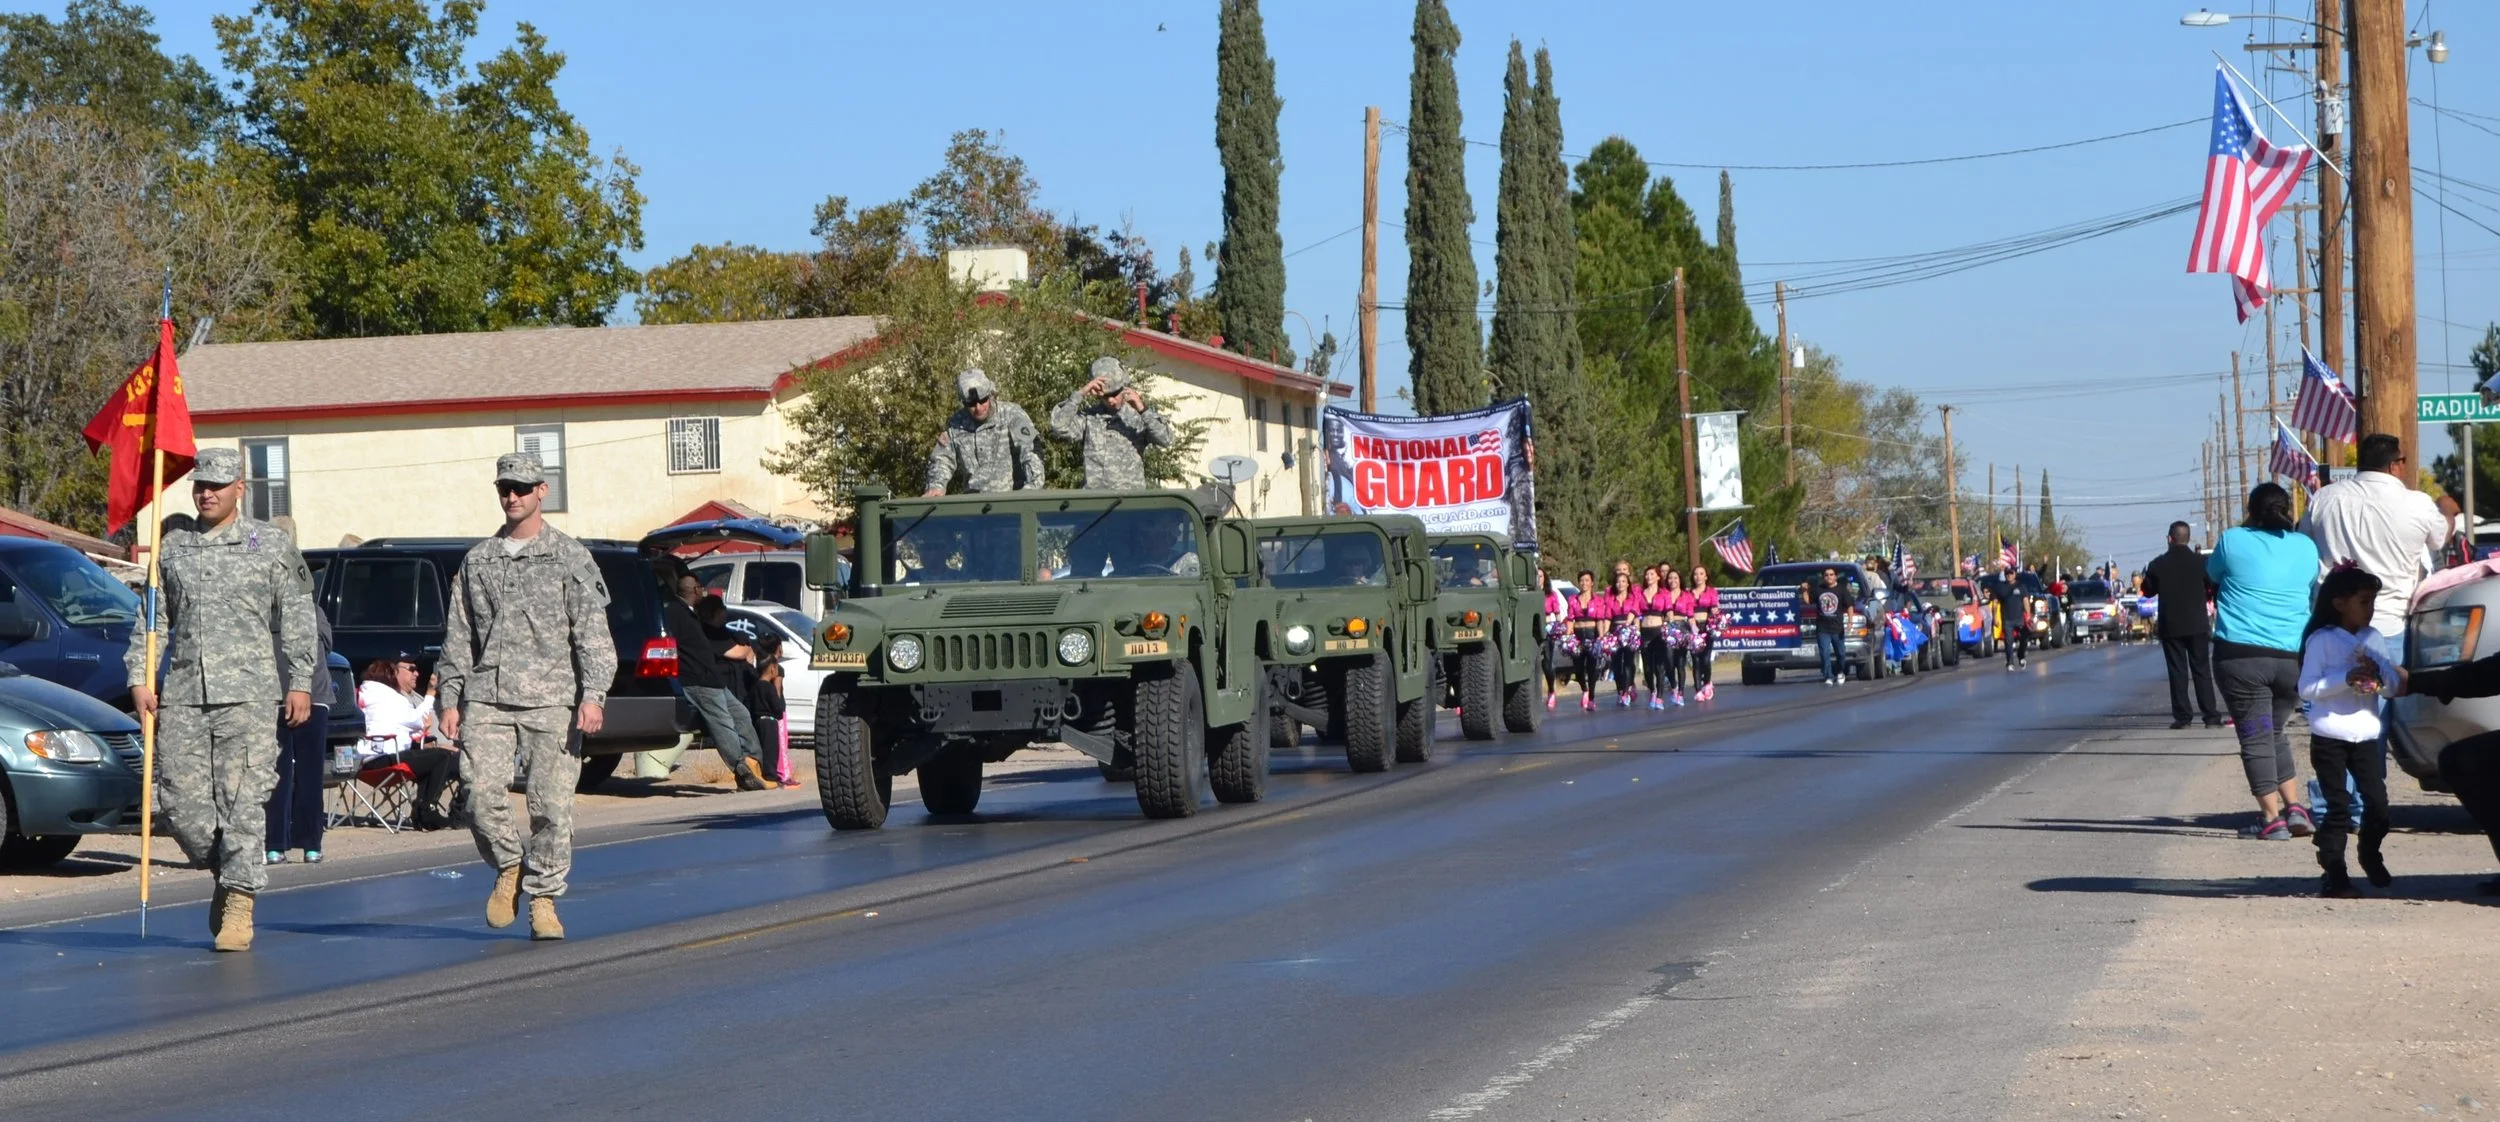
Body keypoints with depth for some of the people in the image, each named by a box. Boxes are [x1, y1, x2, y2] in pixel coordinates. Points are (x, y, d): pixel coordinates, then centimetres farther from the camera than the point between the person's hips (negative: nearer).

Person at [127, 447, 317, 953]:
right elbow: (151, 620, 16)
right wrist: (139, 678, 6)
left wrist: (300, 683, -1)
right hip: (182, 693, 3)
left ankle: (239, 902, -5)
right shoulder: (172, 549, 14)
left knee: (243, 799, -8)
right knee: (181, 798, -1)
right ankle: (224, 870, 22)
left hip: (248, 692, -3)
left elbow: (297, 619, 5)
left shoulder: (271, 545, 6)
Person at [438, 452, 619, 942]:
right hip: (487, 700, 3)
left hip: (551, 699, -3)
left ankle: (542, 899, 5)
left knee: (551, 804, -6)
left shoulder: (570, 557, 6)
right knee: (482, 794, -11)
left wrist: (593, 695, -11)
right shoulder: (476, 561, 17)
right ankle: (508, 868, 14)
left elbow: (592, 632, 0)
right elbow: (458, 637, 18)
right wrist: (450, 699, 10)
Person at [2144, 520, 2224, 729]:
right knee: (2202, 670, 4)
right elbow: (2212, 588, 2)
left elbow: (2148, 591, 5)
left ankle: (2181, 716, 0)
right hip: (2197, 624, 0)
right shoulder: (2200, 562, -6)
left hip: (2170, 626, 0)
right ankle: (2210, 716, 0)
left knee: (2177, 671, 4)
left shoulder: (2157, 565, -6)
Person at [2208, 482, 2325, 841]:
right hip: (2294, 658, 4)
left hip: (2240, 654, -4)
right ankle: (2295, 808, 10)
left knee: (2256, 736, -1)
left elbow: (2213, 572, 18)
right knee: (2275, 732, 20)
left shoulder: (2233, 541, -1)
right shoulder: (2305, 547, 8)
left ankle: (2272, 817, -10)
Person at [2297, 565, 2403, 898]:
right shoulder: (2322, 640, -6)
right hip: (2329, 736, -5)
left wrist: (2379, 674, -11)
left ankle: (2370, 857, 25)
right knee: (2338, 807, -5)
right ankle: (2333, 874, 2)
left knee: (2377, 802, 0)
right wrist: (2346, 679, -23)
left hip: (2366, 735, 5)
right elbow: (2306, 689, -12)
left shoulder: (2373, 639, 10)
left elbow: (2395, 686, 10)